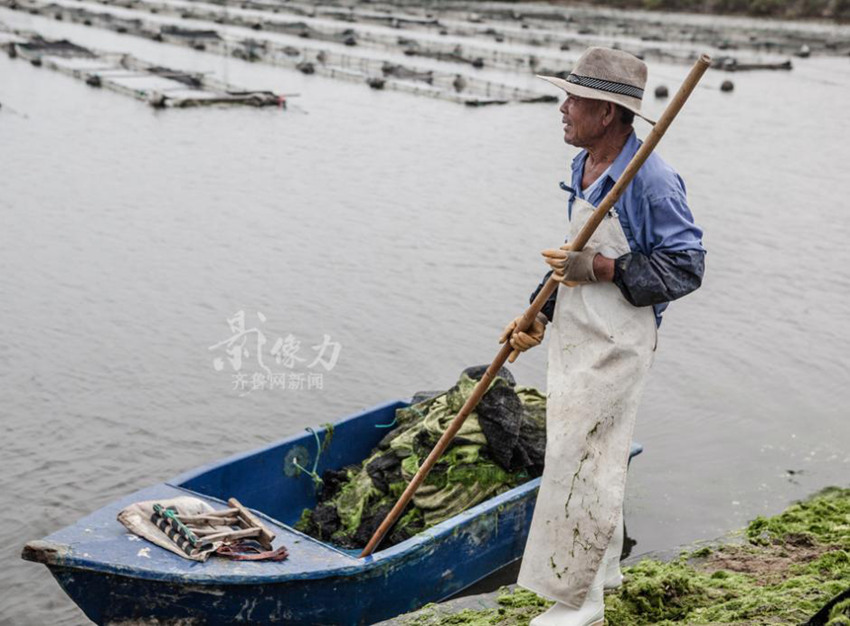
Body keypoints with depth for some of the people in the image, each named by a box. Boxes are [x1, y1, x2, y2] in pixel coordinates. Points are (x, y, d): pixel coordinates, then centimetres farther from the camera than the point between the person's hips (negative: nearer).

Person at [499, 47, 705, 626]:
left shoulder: (652, 181, -19)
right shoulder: (584, 168, 9)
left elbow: (687, 267, -17)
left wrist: (603, 268, -25)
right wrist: (539, 317, 13)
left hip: (615, 349, -9)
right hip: (575, 340, 9)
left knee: (582, 469, -3)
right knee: (591, 466, 19)